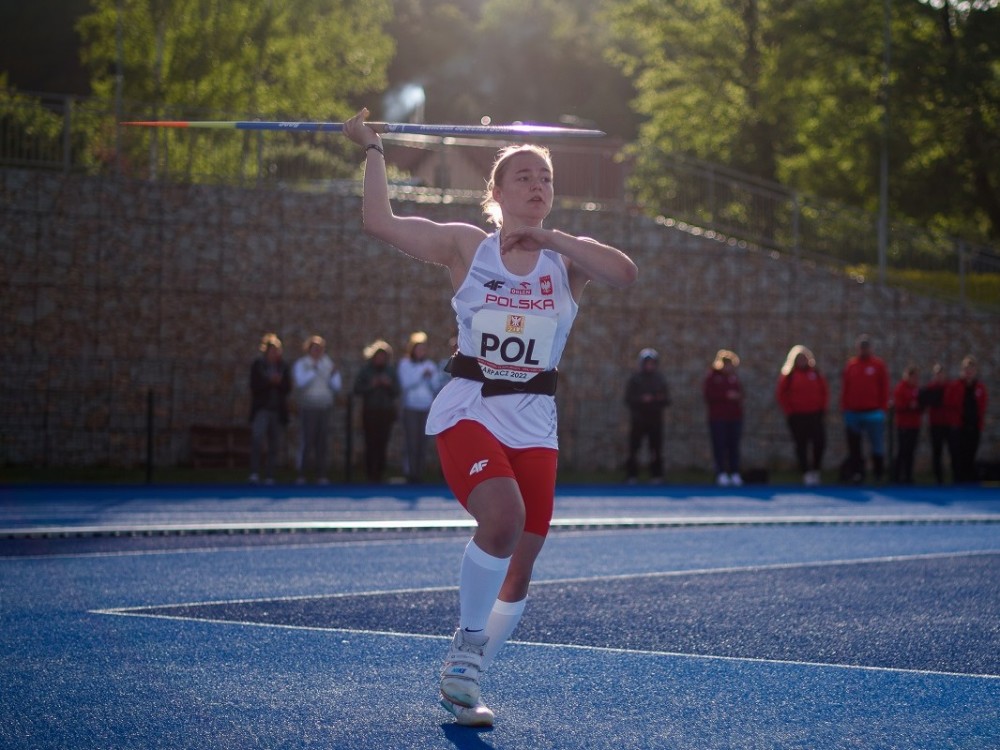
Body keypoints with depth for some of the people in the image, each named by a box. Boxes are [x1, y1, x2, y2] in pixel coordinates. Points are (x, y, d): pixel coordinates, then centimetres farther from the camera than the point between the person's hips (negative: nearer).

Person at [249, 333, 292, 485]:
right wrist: (270, 381, -13)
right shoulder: (258, 364, 3)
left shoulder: (283, 366, 9)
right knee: (257, 438, -20)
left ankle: (269, 476, 6)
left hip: (278, 410, 3)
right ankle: (254, 473, -18)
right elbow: (255, 385, -4)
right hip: (261, 409, -3)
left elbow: (288, 388, 5)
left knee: (273, 446, 3)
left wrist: (278, 381, -12)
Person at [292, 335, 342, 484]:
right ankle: (301, 475, -8)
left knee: (322, 442, 1)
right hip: (308, 408, -4)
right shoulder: (301, 364, 4)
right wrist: (313, 370, -16)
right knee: (307, 440, -10)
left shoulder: (327, 364, 16)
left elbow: (336, 387, 12)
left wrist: (335, 374, -4)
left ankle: (321, 475, 3)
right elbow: (300, 382, -13)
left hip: (324, 408, 4)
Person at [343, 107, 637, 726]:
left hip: (535, 425, 3)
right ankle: (469, 640, -7)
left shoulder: (566, 258, 6)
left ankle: (464, 678, 24)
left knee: (519, 568, 4)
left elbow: (626, 273, -14)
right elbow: (380, 221, -2)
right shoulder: (466, 245, 3)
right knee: (503, 518, -30)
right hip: (468, 412, -3)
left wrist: (547, 237, -15)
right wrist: (373, 150, 5)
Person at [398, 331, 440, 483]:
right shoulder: (405, 364, 4)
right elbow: (406, 383, -7)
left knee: (422, 442, -1)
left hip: (427, 408, 3)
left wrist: (431, 378, -12)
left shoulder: (431, 365, 12)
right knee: (411, 441, -10)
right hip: (411, 408, -3)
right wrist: (421, 376, -12)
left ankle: (419, 473, 3)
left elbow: (435, 386, 7)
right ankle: (410, 473, -9)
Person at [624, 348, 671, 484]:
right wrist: (642, 400, -18)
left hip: (655, 419, 2)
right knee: (634, 447, -5)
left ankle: (656, 475, 6)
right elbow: (628, 399, -4)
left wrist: (661, 399, -13)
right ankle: (631, 475, 1)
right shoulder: (635, 378, 1)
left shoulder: (660, 379, 9)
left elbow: (667, 401, 10)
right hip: (638, 418, -2)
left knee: (656, 448, -1)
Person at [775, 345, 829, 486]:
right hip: (797, 417, -3)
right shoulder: (788, 375, -1)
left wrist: (823, 408, 4)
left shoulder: (815, 374, 7)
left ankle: (816, 470, 17)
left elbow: (825, 391, 12)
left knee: (820, 443, -2)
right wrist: (789, 410, -4)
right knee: (801, 445, -1)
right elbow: (780, 394, -1)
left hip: (816, 415, 3)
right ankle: (806, 473, 3)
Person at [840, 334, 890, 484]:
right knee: (854, 447, 4)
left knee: (877, 446, -2)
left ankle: (878, 471, 10)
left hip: (873, 413, -3)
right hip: (853, 413, 3)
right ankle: (856, 472, 8)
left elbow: (884, 388, 1)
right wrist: (844, 408, 3)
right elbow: (845, 388, 8)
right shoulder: (850, 365, 9)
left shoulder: (879, 365, 2)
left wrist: (882, 408, -5)